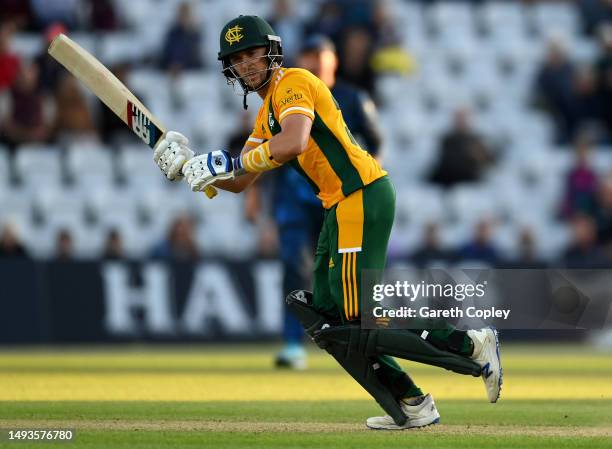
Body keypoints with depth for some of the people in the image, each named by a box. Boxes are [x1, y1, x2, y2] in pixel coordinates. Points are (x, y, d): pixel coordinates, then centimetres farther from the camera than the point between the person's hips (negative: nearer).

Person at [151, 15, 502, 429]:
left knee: (356, 321, -14)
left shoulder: (293, 83, -7)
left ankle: (471, 347, -7)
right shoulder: (266, 117, 22)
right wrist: (191, 167, 8)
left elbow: (295, 142, -26)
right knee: (323, 317, 9)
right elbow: (240, 182, 23)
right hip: (341, 207, 10)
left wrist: (228, 161, -19)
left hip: (363, 195, -10)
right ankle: (411, 406, 9)